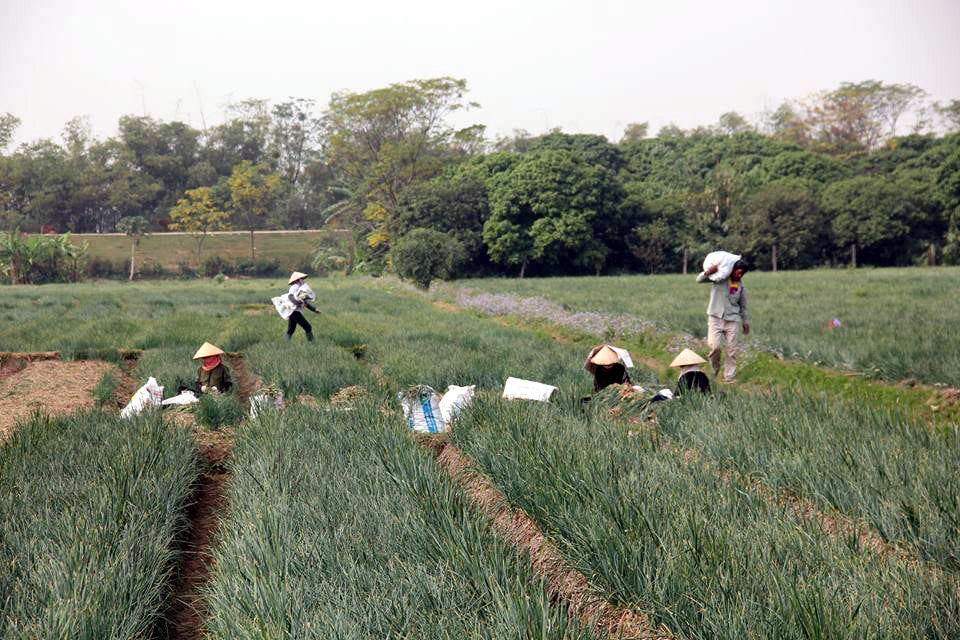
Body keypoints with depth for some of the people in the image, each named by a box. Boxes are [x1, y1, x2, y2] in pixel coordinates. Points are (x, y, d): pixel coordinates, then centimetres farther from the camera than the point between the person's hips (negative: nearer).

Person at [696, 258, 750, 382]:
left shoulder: (740, 285, 8)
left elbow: (743, 305, 19)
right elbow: (699, 280, -4)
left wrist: (745, 322, 22)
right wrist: (709, 272, -22)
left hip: (732, 320, 3)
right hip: (715, 317, -3)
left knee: (731, 350, -2)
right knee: (715, 346, -16)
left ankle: (729, 377, 6)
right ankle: (714, 370, 10)